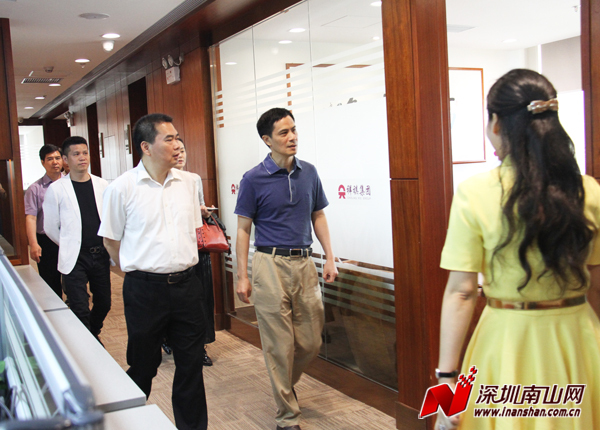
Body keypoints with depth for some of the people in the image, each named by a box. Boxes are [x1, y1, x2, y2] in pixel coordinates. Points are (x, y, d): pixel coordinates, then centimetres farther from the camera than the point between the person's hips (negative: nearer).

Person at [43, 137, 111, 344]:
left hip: (101, 255, 3)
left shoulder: (102, 185, 3)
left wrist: (107, 245, 8)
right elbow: (50, 228, 2)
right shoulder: (56, 189, -4)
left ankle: (94, 334, 39)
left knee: (104, 303, 13)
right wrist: (69, 246, 8)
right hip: (75, 258, -3)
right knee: (80, 311, -5)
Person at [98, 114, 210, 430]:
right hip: (145, 288, -3)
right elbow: (111, 240, 1)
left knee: (191, 364, 10)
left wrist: (182, 265, 14)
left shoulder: (187, 182, 5)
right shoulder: (122, 187, -8)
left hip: (186, 284, 4)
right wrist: (139, 269, 5)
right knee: (143, 365, 11)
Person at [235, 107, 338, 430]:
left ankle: (286, 383, 38)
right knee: (280, 343, 2)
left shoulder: (309, 173, 7)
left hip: (304, 263, 4)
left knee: (311, 341, 9)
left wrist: (330, 258, 6)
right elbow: (243, 229, -1)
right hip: (270, 264, -4)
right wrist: (242, 277, -4)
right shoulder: (253, 179, -5)